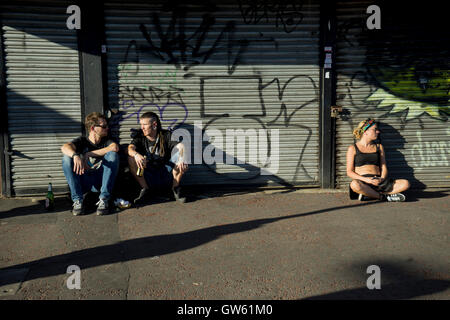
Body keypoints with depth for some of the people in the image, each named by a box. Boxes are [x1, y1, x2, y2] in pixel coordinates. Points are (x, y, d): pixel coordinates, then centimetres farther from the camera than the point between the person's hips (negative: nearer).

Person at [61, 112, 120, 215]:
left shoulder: (106, 141, 9)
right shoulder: (82, 141, 6)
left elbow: (115, 147, -18)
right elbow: (65, 147, -17)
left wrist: (88, 154, -16)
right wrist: (76, 156, -40)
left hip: (100, 182, 0)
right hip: (83, 183, 0)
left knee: (113, 154, -20)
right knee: (67, 158, -19)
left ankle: (104, 199, -23)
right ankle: (77, 200, -23)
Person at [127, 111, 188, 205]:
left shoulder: (166, 135, -1)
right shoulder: (140, 137, 2)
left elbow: (179, 147, -18)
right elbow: (130, 148, -17)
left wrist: (181, 160, -40)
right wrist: (136, 154, -41)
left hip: (166, 175, 0)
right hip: (148, 178, 1)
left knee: (180, 146, -18)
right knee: (131, 158, -21)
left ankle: (175, 188, -11)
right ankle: (144, 188, -10)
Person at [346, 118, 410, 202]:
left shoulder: (379, 147, 21)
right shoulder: (353, 148, 8)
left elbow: (384, 168, 15)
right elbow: (349, 172, 0)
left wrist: (381, 179, -9)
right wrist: (366, 179, -16)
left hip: (378, 182, 4)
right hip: (362, 181, -4)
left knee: (405, 184, -19)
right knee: (354, 185, -41)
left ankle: (368, 195, -22)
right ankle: (385, 197, -21)